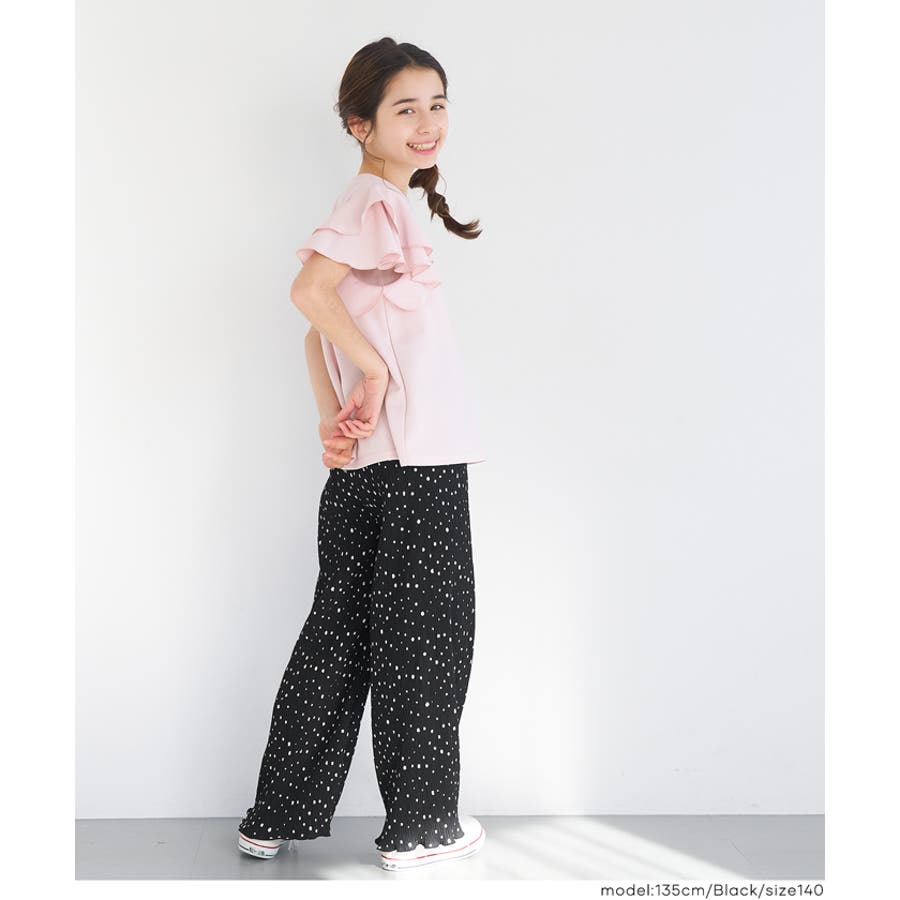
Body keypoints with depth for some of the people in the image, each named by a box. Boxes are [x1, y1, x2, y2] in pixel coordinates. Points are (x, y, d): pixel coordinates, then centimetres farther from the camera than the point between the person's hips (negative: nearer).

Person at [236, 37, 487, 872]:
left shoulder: (378, 204, 19)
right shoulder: (375, 202, -10)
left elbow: (322, 326, 17)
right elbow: (310, 289, -26)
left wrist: (331, 418, 5)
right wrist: (375, 368, -17)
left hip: (368, 468, 9)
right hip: (415, 464, -9)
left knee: (341, 633, 14)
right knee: (423, 641, 3)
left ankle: (279, 818, 23)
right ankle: (421, 827, 18)